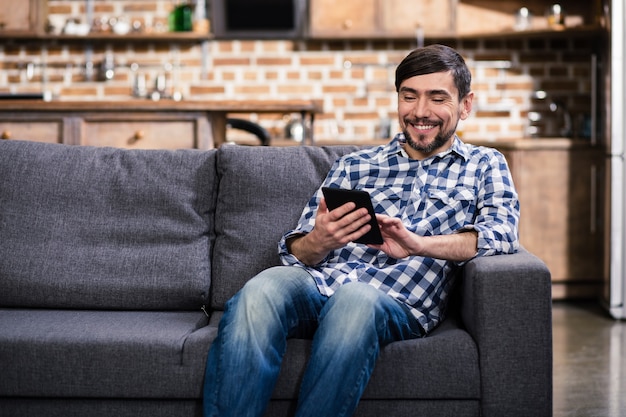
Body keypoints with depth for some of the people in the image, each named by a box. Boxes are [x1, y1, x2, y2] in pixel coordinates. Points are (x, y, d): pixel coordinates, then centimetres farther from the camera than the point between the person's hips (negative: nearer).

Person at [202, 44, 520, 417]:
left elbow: (503, 234, -1)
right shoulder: (353, 167, 23)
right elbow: (295, 252, 14)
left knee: (356, 297, -38)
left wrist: (417, 244, -19)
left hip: (400, 303, -2)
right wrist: (319, 241, -12)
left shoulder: (483, 165, 20)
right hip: (320, 283, 2)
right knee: (262, 290, -32)